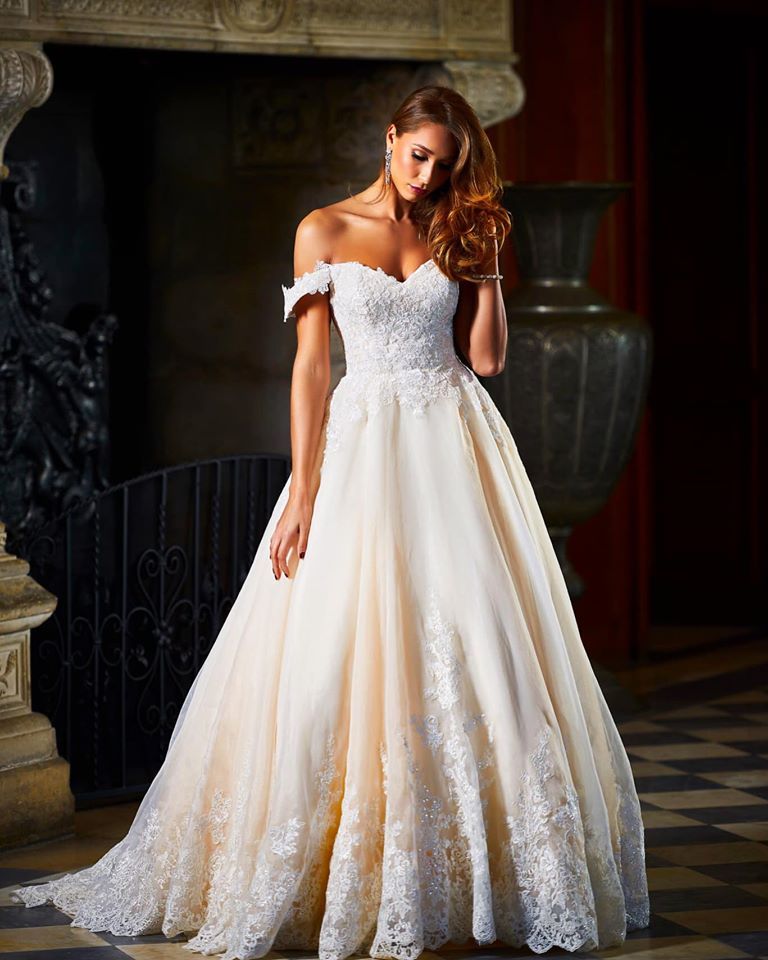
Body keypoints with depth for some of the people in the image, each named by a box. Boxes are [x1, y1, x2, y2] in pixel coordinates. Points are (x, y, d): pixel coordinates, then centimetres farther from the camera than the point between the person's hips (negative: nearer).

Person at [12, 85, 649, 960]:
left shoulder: (456, 233, 11)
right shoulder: (325, 232, 3)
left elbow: (486, 356, 6)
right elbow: (311, 365, -1)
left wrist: (487, 264, 0)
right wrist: (303, 491, -7)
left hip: (457, 445, 3)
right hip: (365, 445, -2)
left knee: (470, 644, -2)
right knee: (345, 650, -5)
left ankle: (490, 864, 7)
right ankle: (349, 876, 5)